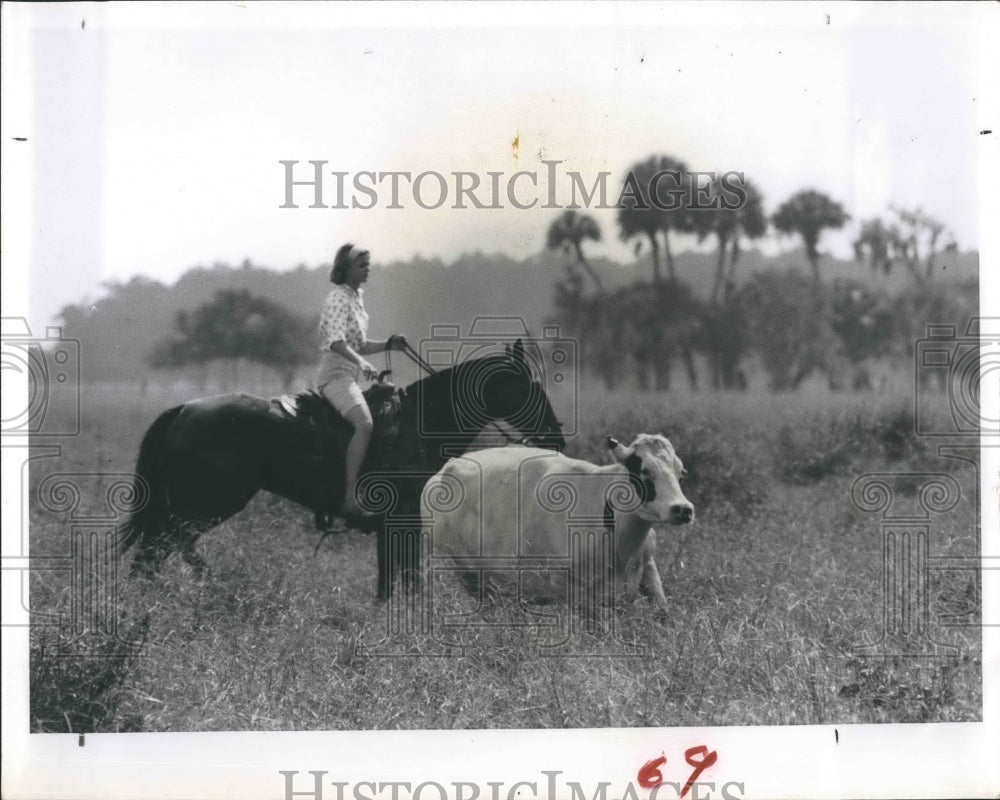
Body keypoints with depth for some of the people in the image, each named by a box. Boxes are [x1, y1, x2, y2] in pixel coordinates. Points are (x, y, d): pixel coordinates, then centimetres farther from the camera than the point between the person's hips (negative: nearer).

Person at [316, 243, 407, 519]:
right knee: (364, 425, -30)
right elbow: (337, 342, -25)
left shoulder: (356, 297, 18)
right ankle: (350, 497, -36)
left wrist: (388, 344, 9)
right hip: (335, 373, -11)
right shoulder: (338, 298, -11)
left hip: (349, 374, 11)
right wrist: (362, 363, -40)